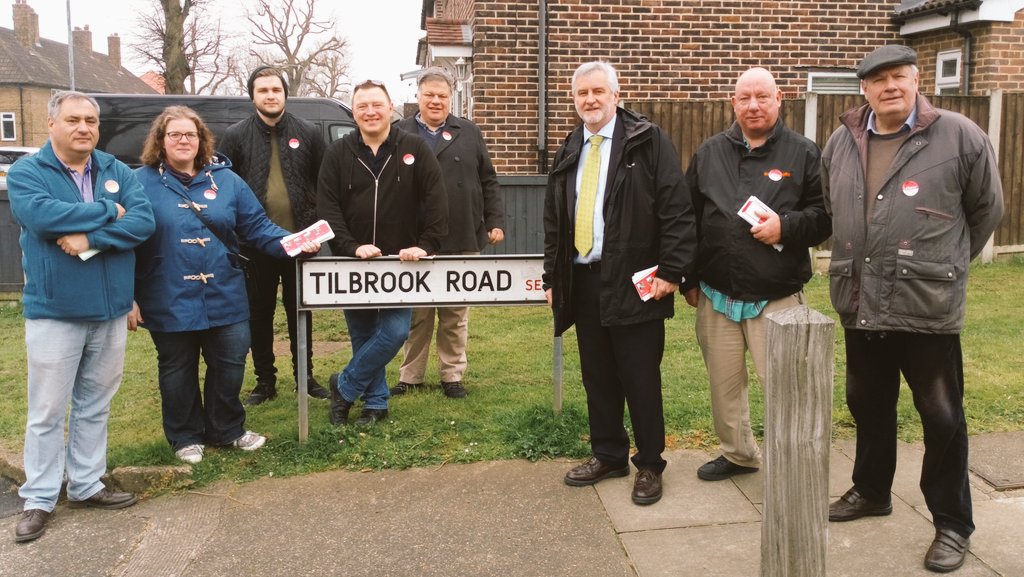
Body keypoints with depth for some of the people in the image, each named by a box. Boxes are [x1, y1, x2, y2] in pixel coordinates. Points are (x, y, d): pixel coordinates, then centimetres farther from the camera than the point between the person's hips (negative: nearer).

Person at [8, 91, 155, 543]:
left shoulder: (117, 172, 6)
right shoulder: (26, 172, -4)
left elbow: (143, 222, -8)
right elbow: (40, 216, -24)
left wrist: (90, 239, -21)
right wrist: (107, 210, -15)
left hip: (110, 310, 4)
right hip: (53, 311, -4)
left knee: (95, 405, 14)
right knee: (47, 411, 4)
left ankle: (86, 485, 27)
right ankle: (39, 499, 16)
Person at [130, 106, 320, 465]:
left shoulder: (225, 179, 6)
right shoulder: (142, 183, -3)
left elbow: (257, 226, 5)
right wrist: (128, 297, -7)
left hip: (224, 298, 3)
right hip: (170, 303, -2)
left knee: (230, 365, 10)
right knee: (178, 371, 12)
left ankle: (227, 430, 31)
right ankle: (185, 437, 30)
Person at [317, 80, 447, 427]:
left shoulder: (415, 149, 0)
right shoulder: (338, 154, 2)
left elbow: (436, 201, -5)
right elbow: (327, 208, -3)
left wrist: (426, 245, -15)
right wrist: (351, 247, -16)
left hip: (402, 263, -1)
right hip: (354, 264, 1)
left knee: (395, 331, -9)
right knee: (363, 336, 8)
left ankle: (345, 387, 12)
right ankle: (376, 402, 26)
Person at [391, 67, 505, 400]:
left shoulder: (469, 133, 10)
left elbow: (488, 182, 10)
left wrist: (496, 221, 3)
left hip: (462, 241, 1)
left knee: (456, 315, 8)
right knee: (416, 315, 8)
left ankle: (452, 375, 20)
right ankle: (410, 376, 21)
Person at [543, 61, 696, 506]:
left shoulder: (647, 141, -3)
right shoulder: (569, 152, 14)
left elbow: (676, 210, -9)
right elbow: (553, 220, 18)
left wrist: (671, 270, -14)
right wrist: (552, 278, 13)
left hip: (634, 283, -5)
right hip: (582, 282, 5)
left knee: (641, 379, 2)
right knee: (597, 376, 12)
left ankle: (649, 465, 18)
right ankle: (608, 455, 28)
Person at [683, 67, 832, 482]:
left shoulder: (803, 154, 0)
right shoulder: (709, 153, 8)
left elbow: (825, 215, -1)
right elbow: (689, 218, 10)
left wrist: (787, 226, -19)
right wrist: (689, 280, 8)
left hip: (776, 298, -3)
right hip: (716, 296, 4)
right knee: (723, 384, 15)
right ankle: (738, 453, 34)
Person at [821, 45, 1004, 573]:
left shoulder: (958, 136, -6)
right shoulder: (841, 143, 7)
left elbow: (987, 209, 4)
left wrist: (946, 263, 11)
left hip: (927, 306, -4)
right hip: (859, 304, 5)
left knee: (941, 417, 6)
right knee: (868, 406, 19)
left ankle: (952, 524, 21)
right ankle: (871, 491, 40)